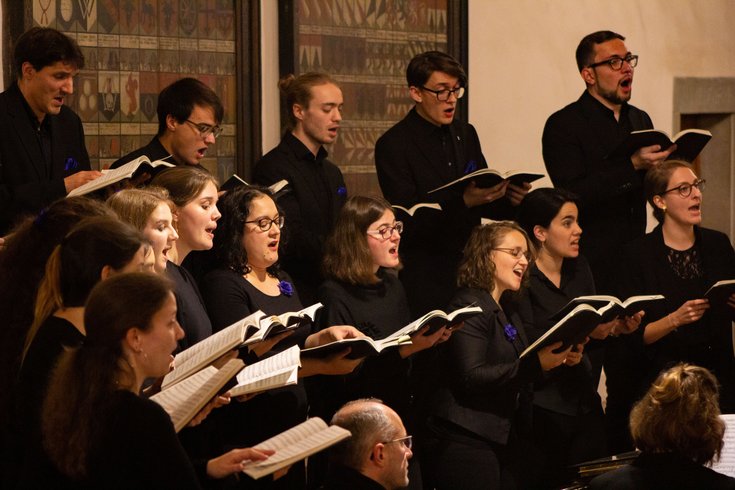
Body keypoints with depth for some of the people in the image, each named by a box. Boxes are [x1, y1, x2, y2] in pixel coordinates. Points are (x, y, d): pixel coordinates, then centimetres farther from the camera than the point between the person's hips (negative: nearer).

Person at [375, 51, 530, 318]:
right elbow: (410, 220, -14)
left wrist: (509, 198, -5)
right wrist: (463, 202, -26)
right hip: (424, 274, -5)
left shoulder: (465, 134, 13)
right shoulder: (392, 145, -7)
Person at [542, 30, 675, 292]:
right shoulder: (562, 125, -6)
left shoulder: (640, 120, 15)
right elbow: (572, 195, -17)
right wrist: (633, 166, -22)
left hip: (636, 257, 6)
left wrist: (665, 161, -2)